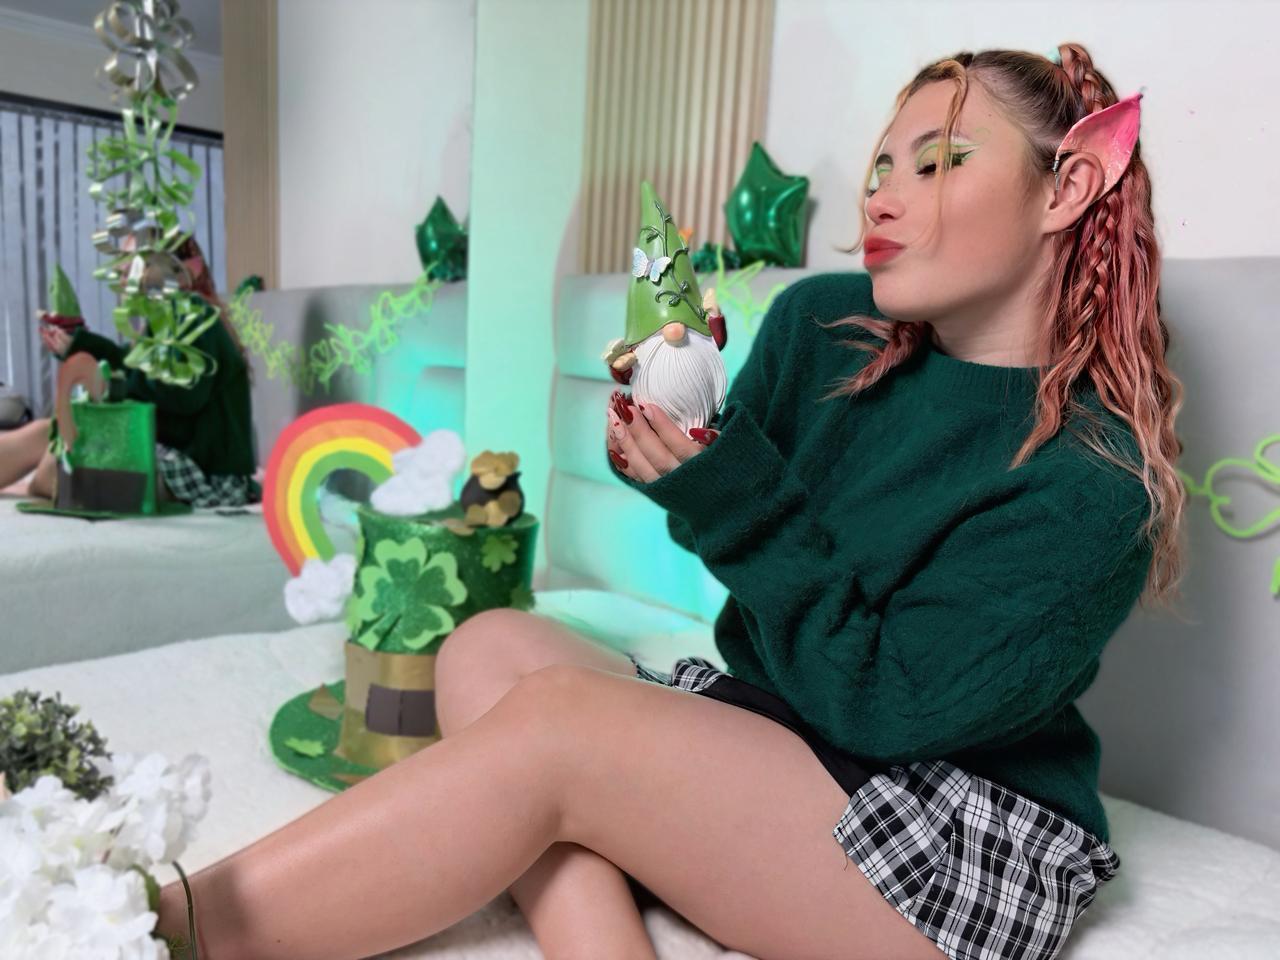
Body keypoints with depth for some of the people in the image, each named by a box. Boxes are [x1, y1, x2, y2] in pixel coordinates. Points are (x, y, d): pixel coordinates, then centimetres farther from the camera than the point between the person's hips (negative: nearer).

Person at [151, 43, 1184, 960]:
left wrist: (725, 495, -24)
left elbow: (878, 705, -18)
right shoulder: (819, 323, -2)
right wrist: (665, 426, -13)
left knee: (553, 718, -27)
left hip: (971, 853, -5)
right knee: (492, 647, -15)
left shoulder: (1091, 479, -18)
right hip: (764, 734, 6)